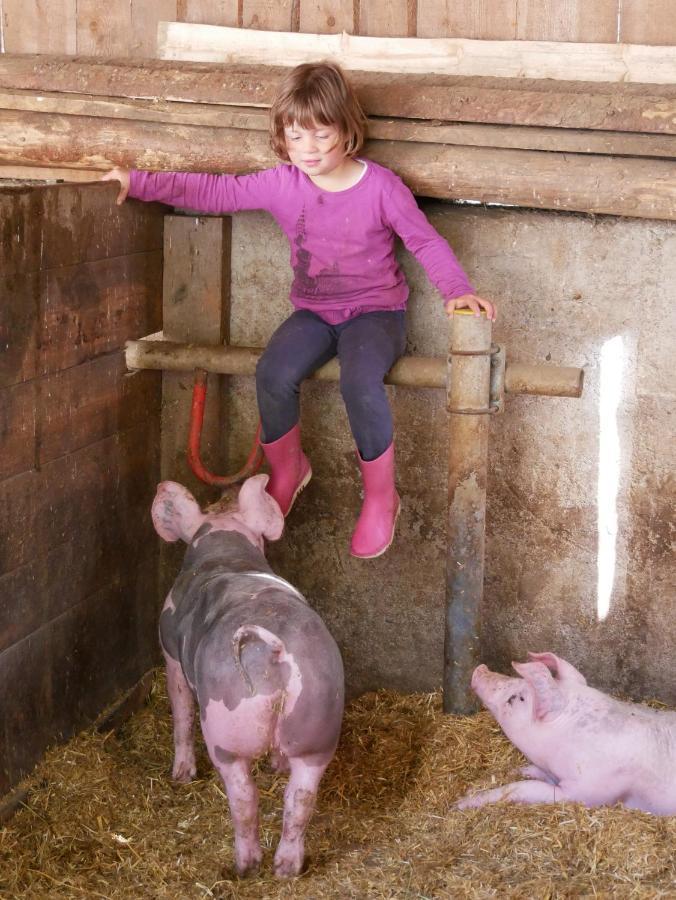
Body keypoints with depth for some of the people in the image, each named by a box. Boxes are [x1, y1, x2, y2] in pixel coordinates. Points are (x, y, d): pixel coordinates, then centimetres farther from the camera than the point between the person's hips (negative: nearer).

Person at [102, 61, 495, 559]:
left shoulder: (381, 186, -11)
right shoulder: (283, 184, -3)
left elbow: (426, 241, -5)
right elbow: (215, 192, 1)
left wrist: (458, 290, -21)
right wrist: (139, 183, -1)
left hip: (375, 310, -3)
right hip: (314, 312, 4)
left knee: (359, 381, -34)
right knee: (274, 373, -26)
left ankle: (381, 496, -12)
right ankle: (287, 470, 4)